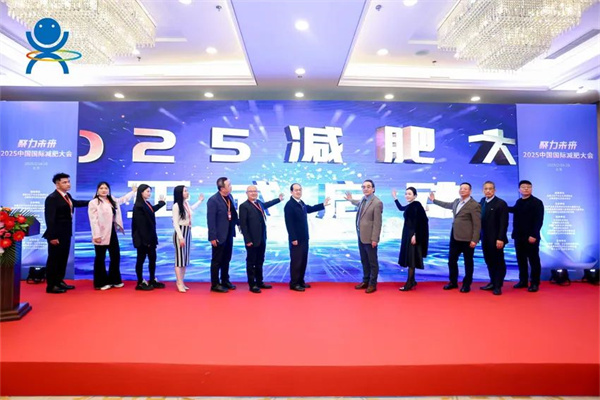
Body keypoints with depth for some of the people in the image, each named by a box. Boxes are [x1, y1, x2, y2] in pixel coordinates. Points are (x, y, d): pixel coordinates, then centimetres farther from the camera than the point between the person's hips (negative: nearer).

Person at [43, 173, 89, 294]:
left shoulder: (67, 196, 10)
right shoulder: (52, 198, -17)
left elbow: (74, 203, 33)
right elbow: (49, 218, -20)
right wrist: (52, 236, -22)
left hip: (66, 233, 9)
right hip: (56, 234, -8)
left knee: (63, 258, 15)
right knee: (54, 259, 1)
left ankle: (59, 281, 27)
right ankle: (51, 285, 11)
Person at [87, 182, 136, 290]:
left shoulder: (113, 201, 12)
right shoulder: (94, 203, -8)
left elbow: (123, 199, 34)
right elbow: (93, 220, -14)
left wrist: (133, 191, 41)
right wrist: (96, 235, -20)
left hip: (112, 232, 7)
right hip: (101, 234, -7)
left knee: (116, 256, 11)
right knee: (100, 259, 5)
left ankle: (114, 280, 25)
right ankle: (101, 282, 16)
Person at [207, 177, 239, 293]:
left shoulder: (230, 197, 4)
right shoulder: (213, 200, -18)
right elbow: (211, 220, -19)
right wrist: (213, 237, -19)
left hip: (229, 234, 7)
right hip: (219, 235, -7)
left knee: (226, 260, 19)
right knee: (217, 261, 7)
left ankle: (225, 281, 34)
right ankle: (215, 284, 21)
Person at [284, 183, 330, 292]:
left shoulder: (301, 203, 10)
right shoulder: (289, 205, -15)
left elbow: (310, 209, 31)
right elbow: (289, 223, -19)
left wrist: (323, 205, 28)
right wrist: (293, 238, -21)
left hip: (304, 238, 9)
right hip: (296, 239, -8)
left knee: (303, 261, 14)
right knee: (296, 261, -2)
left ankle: (301, 281, 25)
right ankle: (294, 283, 9)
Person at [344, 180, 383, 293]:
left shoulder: (377, 202, -17)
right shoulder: (363, 199, 7)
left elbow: (377, 223, -18)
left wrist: (374, 239, -19)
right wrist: (351, 200, 43)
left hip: (369, 237, -8)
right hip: (361, 236, 8)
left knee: (372, 262, 6)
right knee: (364, 261, 18)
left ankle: (373, 284, 18)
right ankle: (365, 281, 31)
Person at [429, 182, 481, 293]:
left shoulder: (474, 205, -12)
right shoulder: (457, 202, 11)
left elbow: (477, 224, -13)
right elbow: (447, 205, 33)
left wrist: (474, 240, -17)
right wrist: (434, 200, 38)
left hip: (467, 239, -7)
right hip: (455, 237, 7)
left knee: (468, 262, 9)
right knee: (451, 260, 13)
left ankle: (467, 284, 23)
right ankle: (453, 282, 28)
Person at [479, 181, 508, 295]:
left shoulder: (501, 203, -11)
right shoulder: (482, 201, 8)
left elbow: (504, 223, -15)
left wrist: (500, 238, -19)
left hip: (496, 239, -6)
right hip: (485, 238, 6)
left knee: (499, 262, 6)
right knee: (489, 262, 13)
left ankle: (498, 286, 14)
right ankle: (493, 283, 25)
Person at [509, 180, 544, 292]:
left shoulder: (537, 202, -8)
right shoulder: (518, 202, 12)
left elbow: (539, 220, -14)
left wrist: (533, 235, -21)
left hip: (531, 237, -6)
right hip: (519, 236, 6)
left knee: (533, 260, 4)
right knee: (521, 259, 11)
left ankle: (535, 283, 13)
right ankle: (523, 281, 21)